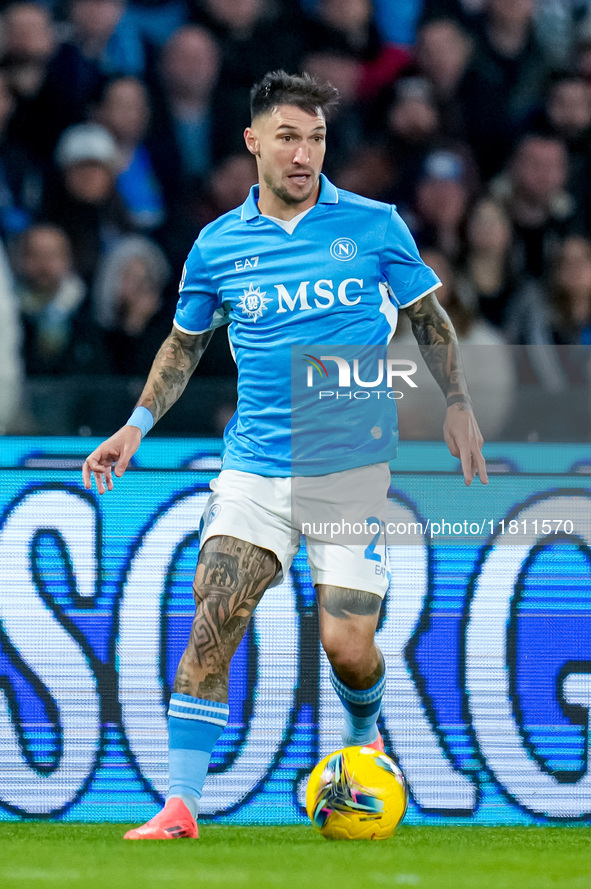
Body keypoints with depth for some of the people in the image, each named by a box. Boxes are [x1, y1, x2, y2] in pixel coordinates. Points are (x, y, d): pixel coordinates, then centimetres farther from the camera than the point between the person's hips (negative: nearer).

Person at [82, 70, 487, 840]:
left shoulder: (375, 226, 0)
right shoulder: (218, 246, 4)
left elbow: (428, 316, 11)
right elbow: (185, 341, 18)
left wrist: (458, 404, 4)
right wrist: (139, 423, 10)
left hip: (354, 467, -1)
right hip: (255, 467, 1)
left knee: (348, 645, -5)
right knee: (214, 620, -15)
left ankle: (364, 740, 30)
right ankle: (180, 805, -13)